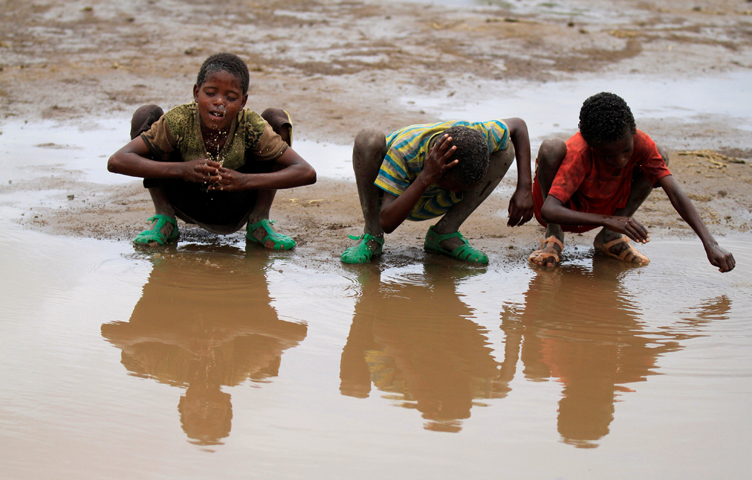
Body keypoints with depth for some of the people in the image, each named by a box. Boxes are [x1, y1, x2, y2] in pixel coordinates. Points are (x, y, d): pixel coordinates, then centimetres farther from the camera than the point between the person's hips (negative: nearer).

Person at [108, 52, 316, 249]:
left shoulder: (252, 127, -27)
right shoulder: (178, 122, -28)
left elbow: (307, 173, -30)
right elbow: (116, 161, -33)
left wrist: (245, 181, -42)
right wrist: (182, 169, -45)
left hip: (235, 212, 0)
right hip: (185, 205, 0)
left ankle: (259, 222, 0)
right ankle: (164, 219, -2)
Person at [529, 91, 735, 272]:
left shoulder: (640, 143, -23)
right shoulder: (579, 154, -35)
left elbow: (675, 193, -28)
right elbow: (548, 211, -44)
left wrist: (710, 244, -39)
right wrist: (608, 220, -51)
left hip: (601, 209, 5)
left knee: (660, 156, -13)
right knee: (551, 148, -35)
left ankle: (610, 237, -6)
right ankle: (553, 236, -16)